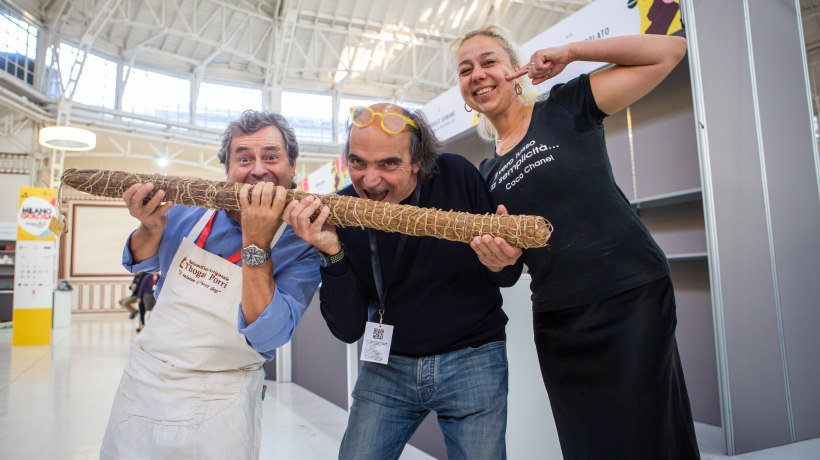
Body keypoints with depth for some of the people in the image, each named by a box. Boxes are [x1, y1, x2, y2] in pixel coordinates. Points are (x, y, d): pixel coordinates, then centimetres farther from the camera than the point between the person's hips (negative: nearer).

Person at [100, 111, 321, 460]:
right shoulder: (191, 211, -5)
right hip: (143, 378, 4)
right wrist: (152, 228, -12)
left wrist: (256, 245, -34)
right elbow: (139, 262, 11)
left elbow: (266, 336, -27)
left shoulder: (301, 247, -18)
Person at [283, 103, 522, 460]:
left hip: (472, 360, -1)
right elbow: (348, 329, -11)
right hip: (387, 366, 2)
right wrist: (332, 253, -26)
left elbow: (508, 277, -3)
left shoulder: (456, 176, -13)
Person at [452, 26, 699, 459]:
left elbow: (669, 50, -3)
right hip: (557, 318, 5)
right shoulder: (487, 173, 13)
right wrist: (501, 254, -10)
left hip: (631, 297, -4)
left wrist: (570, 51, -6)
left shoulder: (567, 108, -1)